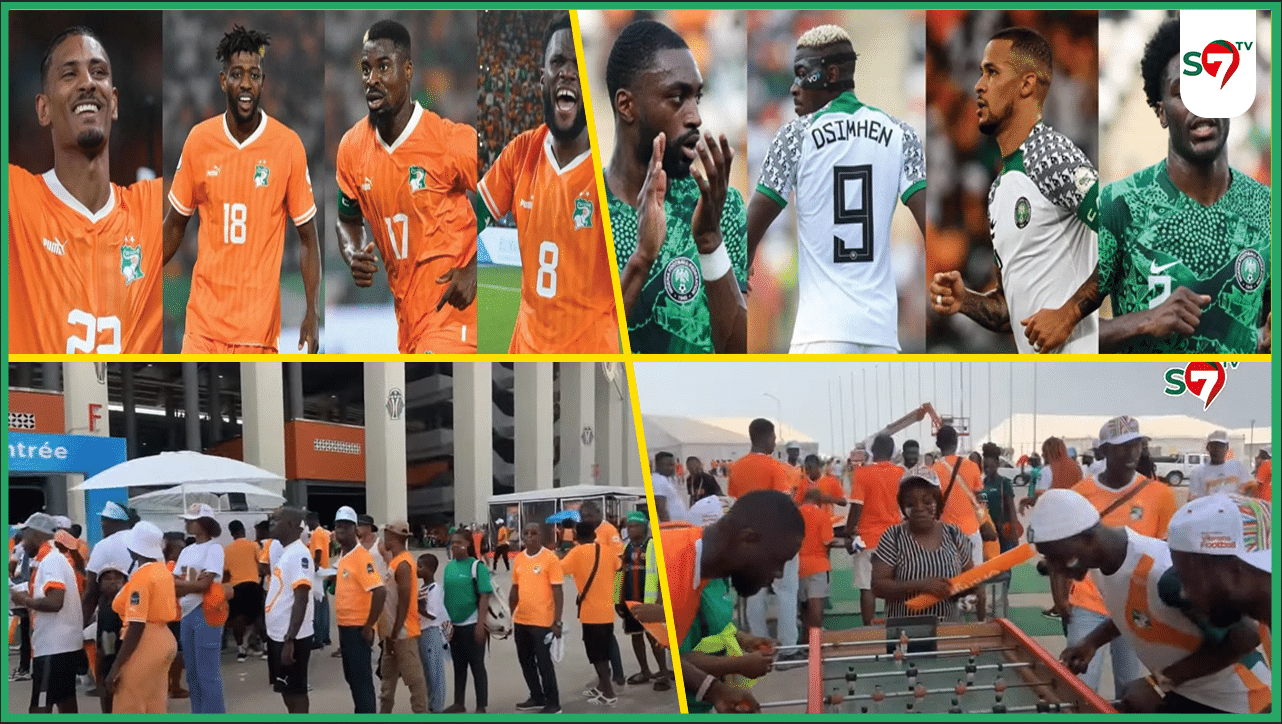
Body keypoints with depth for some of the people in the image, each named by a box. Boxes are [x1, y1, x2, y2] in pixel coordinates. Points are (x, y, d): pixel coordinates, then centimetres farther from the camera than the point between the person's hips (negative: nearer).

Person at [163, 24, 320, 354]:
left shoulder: (289, 145, -3)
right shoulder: (198, 140, 3)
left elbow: (307, 237, 2)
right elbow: (175, 224, 14)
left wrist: (313, 313, -5)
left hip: (260, 323, -2)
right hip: (204, 315, 2)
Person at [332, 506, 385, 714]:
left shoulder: (362, 556, -18)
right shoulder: (343, 555, 10)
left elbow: (380, 592, -25)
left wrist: (368, 626, -21)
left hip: (358, 628, -9)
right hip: (345, 626, 9)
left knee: (362, 679, -6)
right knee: (352, 676, 16)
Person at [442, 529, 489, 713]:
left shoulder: (477, 567, -9)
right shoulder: (449, 567, 6)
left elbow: (485, 596, -11)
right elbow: (444, 594, 11)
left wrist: (480, 624, -16)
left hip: (472, 625, -5)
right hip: (454, 625, 5)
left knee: (477, 665, 1)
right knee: (458, 665, 14)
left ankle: (481, 707, 6)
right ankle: (458, 703, 23)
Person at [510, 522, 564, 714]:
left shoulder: (550, 559, -10)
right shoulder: (519, 559, 7)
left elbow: (558, 592, -11)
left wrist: (557, 621, -14)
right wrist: (511, 618, 17)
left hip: (542, 621, -6)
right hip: (521, 620, 6)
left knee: (544, 662, -1)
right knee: (526, 661, 15)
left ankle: (553, 704, 9)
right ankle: (537, 698, 29)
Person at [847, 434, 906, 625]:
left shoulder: (861, 473, -9)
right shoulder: (901, 474, 0)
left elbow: (856, 508, -12)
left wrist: (848, 535, -3)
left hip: (868, 538, -3)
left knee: (867, 588, 0)